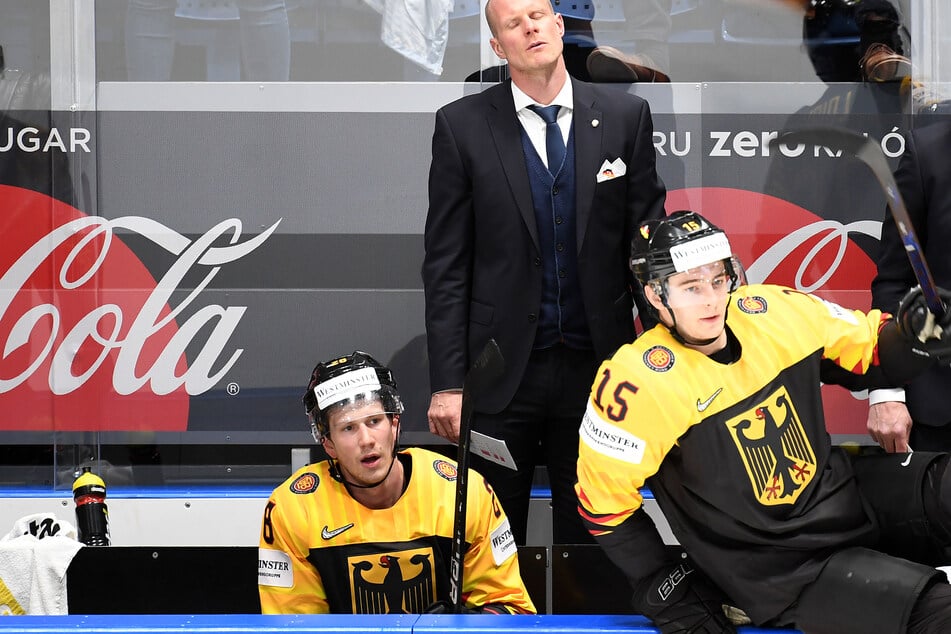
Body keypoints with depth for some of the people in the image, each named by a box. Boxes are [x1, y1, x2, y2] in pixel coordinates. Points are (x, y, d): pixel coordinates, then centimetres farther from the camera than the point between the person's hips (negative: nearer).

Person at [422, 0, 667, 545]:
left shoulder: (625, 116, 3)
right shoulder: (462, 125, -1)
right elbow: (446, 265, -2)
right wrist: (447, 382, -7)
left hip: (595, 367, 1)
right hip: (501, 372, -1)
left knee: (588, 532, 9)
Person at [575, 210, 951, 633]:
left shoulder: (775, 311, -5)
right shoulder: (638, 381, -19)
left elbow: (868, 352, 8)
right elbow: (605, 499, -9)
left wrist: (913, 336, -14)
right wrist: (662, 592, -4)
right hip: (778, 567, -6)